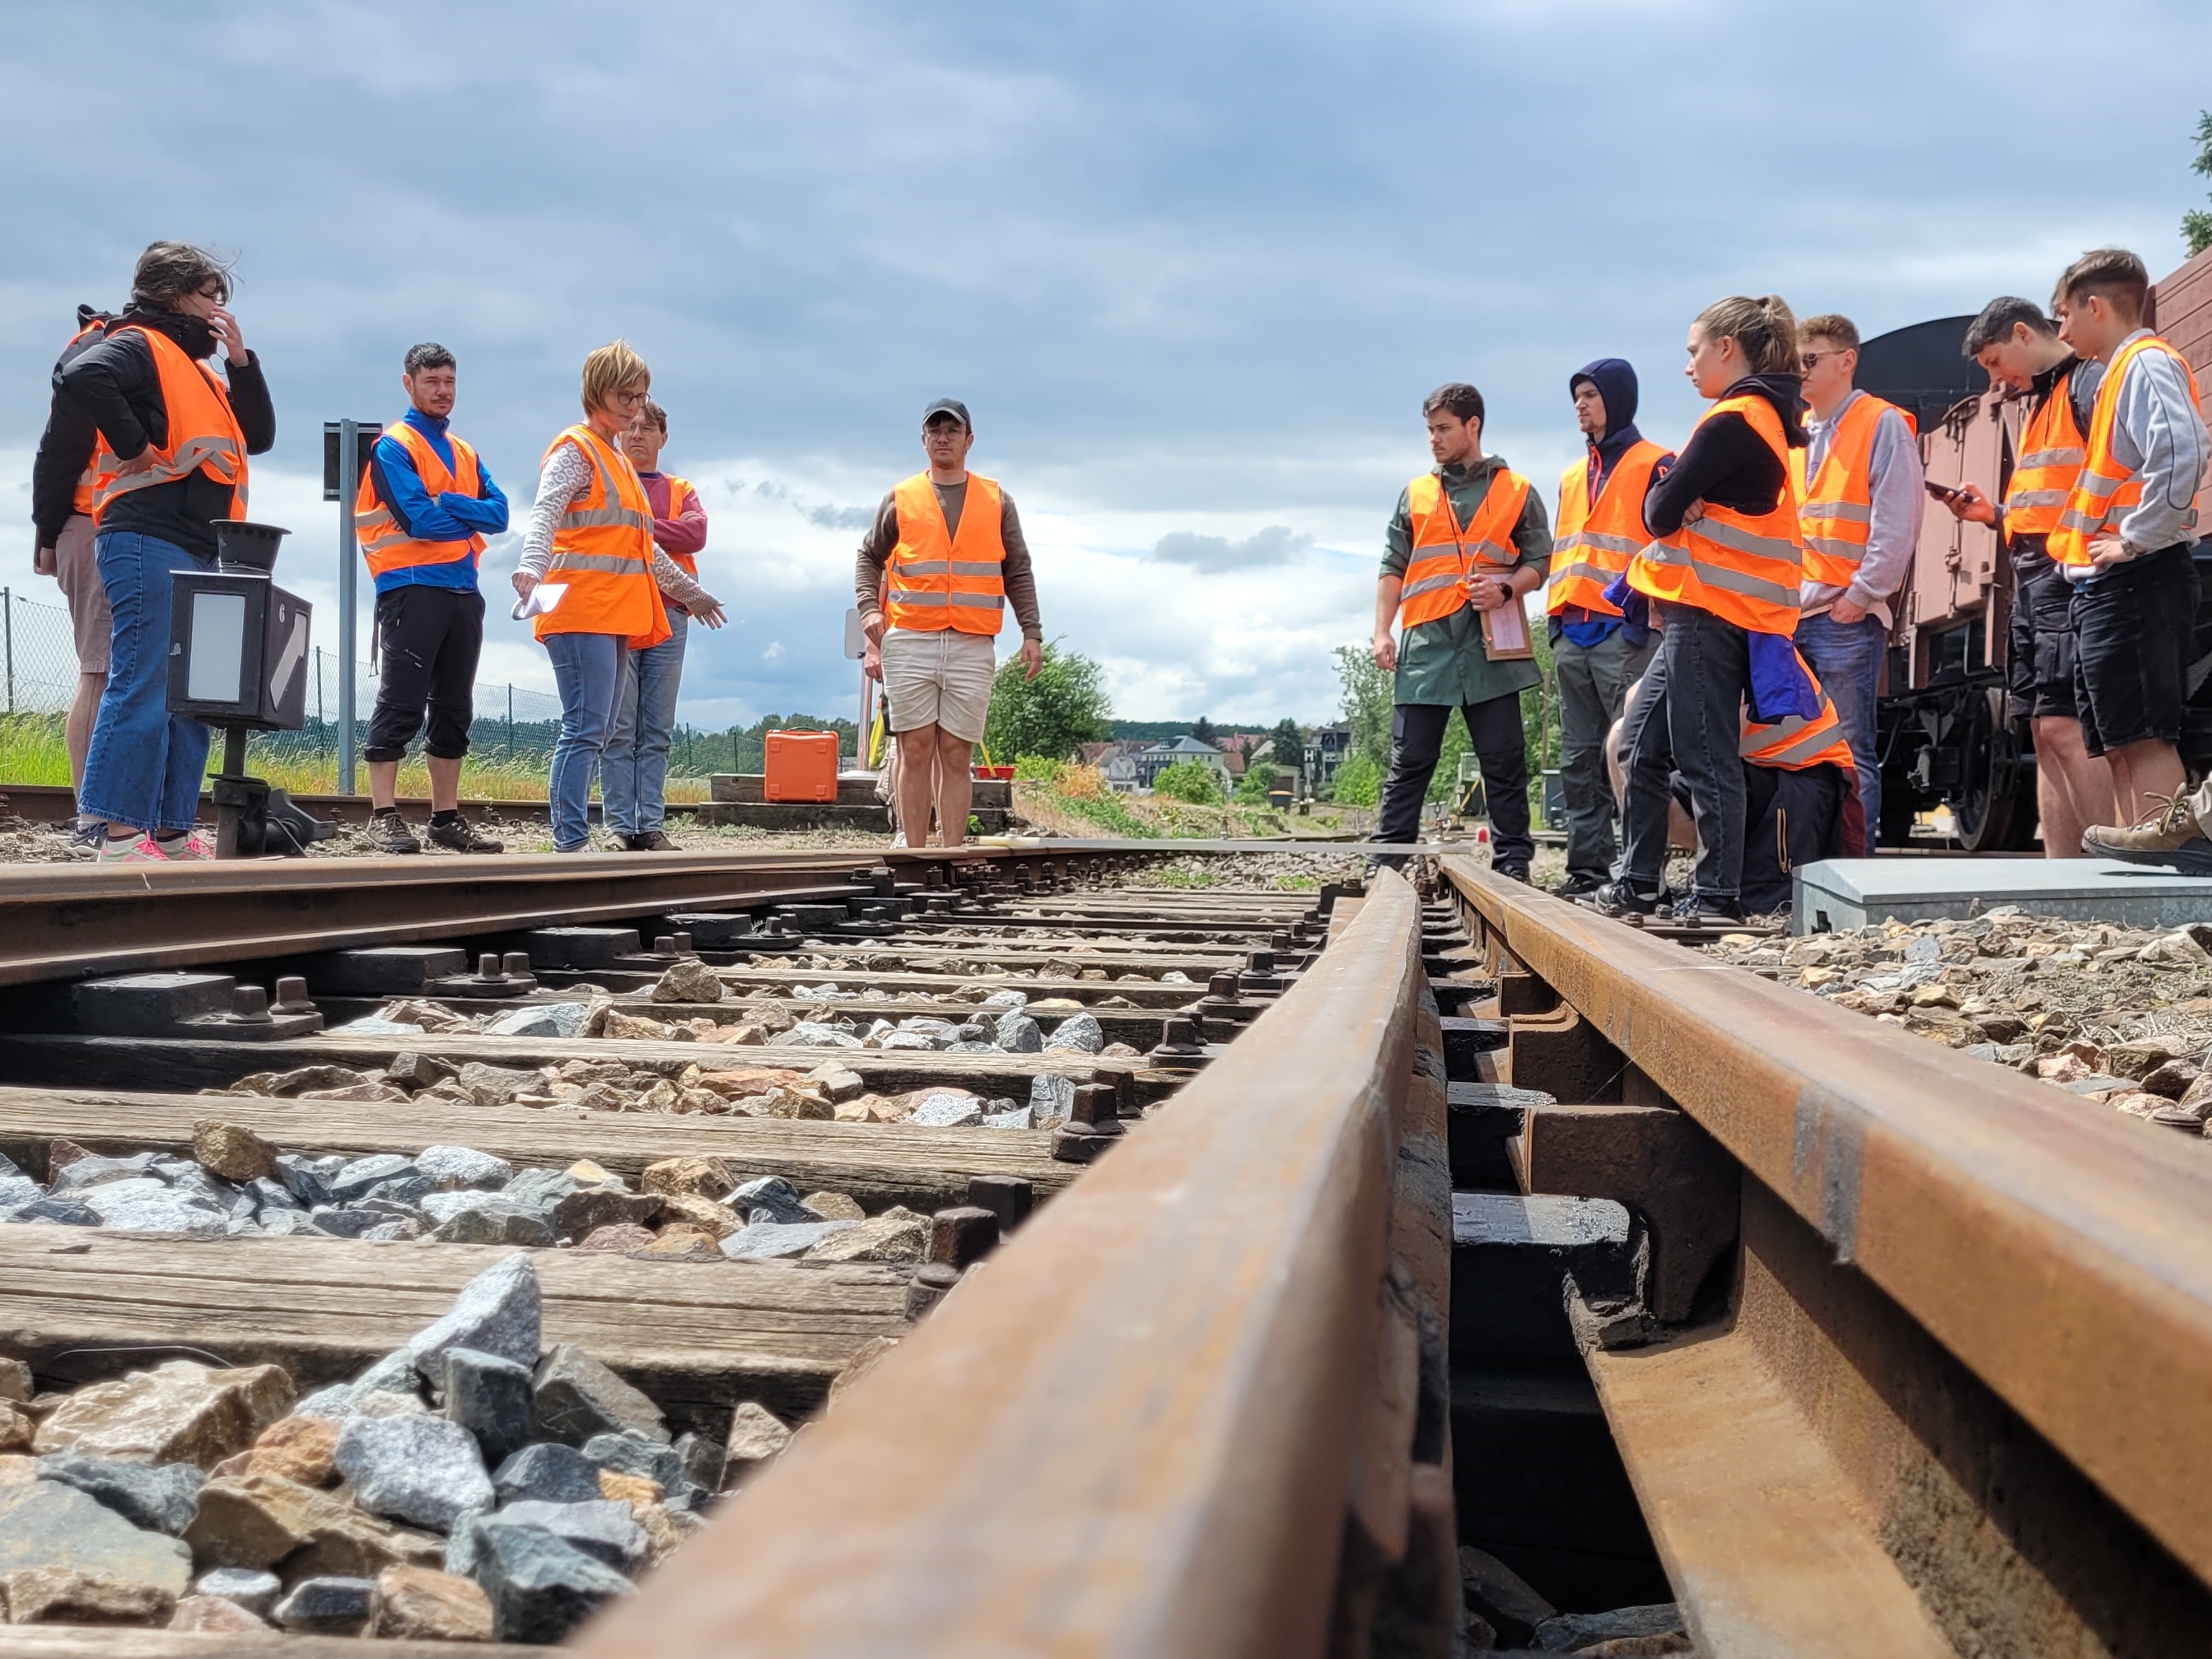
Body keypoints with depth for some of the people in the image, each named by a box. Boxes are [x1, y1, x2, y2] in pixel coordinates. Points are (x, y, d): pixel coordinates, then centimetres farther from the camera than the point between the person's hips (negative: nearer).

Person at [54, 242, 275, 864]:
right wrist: (135, 448, -17)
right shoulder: (139, 345, -2)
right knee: (143, 687, -12)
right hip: (148, 545, -10)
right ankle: (121, 834, -11)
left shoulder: (199, 368, 25)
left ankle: (172, 830, 11)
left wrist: (241, 359, 12)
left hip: (198, 554, 10)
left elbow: (260, 436, 20)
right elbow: (82, 378, -23)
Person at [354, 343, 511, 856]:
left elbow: (499, 514, 5)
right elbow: (419, 518, -14)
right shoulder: (393, 446, -1)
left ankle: (447, 818, 12)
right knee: (401, 706, -9)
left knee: (454, 710, 8)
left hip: (463, 591, 7)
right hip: (413, 588, -7)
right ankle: (384, 818, -8)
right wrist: (472, 517, 0)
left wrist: (446, 503, -9)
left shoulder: (466, 454, 19)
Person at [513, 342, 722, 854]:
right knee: (586, 728, -14)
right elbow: (544, 513, -20)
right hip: (582, 609, -9)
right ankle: (571, 845, -14)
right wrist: (531, 568, -38)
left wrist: (689, 590, 41)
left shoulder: (619, 461, 25)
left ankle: (572, 841, 7)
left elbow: (644, 546, 34)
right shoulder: (575, 448, -3)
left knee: (595, 733, 6)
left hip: (617, 614, 9)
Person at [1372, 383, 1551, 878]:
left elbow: (1539, 562, 9)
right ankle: (1388, 863, 1)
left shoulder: (1517, 492, 11)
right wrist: (1382, 632, 3)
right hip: (1426, 645, 1)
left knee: (1504, 762, 1)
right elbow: (1393, 569, 14)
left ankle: (1513, 863, 6)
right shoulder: (1416, 494, 16)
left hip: (1491, 647, -1)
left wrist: (1506, 587, -12)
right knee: (1409, 761, 0)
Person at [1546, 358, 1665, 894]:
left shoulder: (1653, 464, 1)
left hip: (1626, 632, -7)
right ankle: (1588, 864, 9)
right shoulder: (1573, 476, 23)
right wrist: (1556, 615, 15)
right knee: (1578, 758, 6)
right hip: (1571, 634, 8)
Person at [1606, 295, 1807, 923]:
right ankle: (1638, 882, 19)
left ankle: (1717, 895, -2)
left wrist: (1662, 485, 6)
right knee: (1647, 748, 14)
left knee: (1705, 756, -6)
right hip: (1710, 616, 10)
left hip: (1709, 614, -10)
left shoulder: (1732, 421, -12)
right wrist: (1673, 493, 0)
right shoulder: (1768, 418, 19)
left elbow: (1662, 513, -13)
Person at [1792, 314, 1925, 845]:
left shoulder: (1882, 424, -1)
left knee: (1851, 751, -5)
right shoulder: (1796, 434, 19)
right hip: (1791, 616, 7)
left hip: (1846, 615, -7)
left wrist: (1862, 593, -14)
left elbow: (1895, 521, -9)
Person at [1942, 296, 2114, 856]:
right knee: (2045, 734, 7)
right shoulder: (2041, 400, 25)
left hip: (2070, 577, -10)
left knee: (2064, 727, -16)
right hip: (2030, 582, 10)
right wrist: (1994, 513, 15)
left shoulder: (2089, 383, -7)